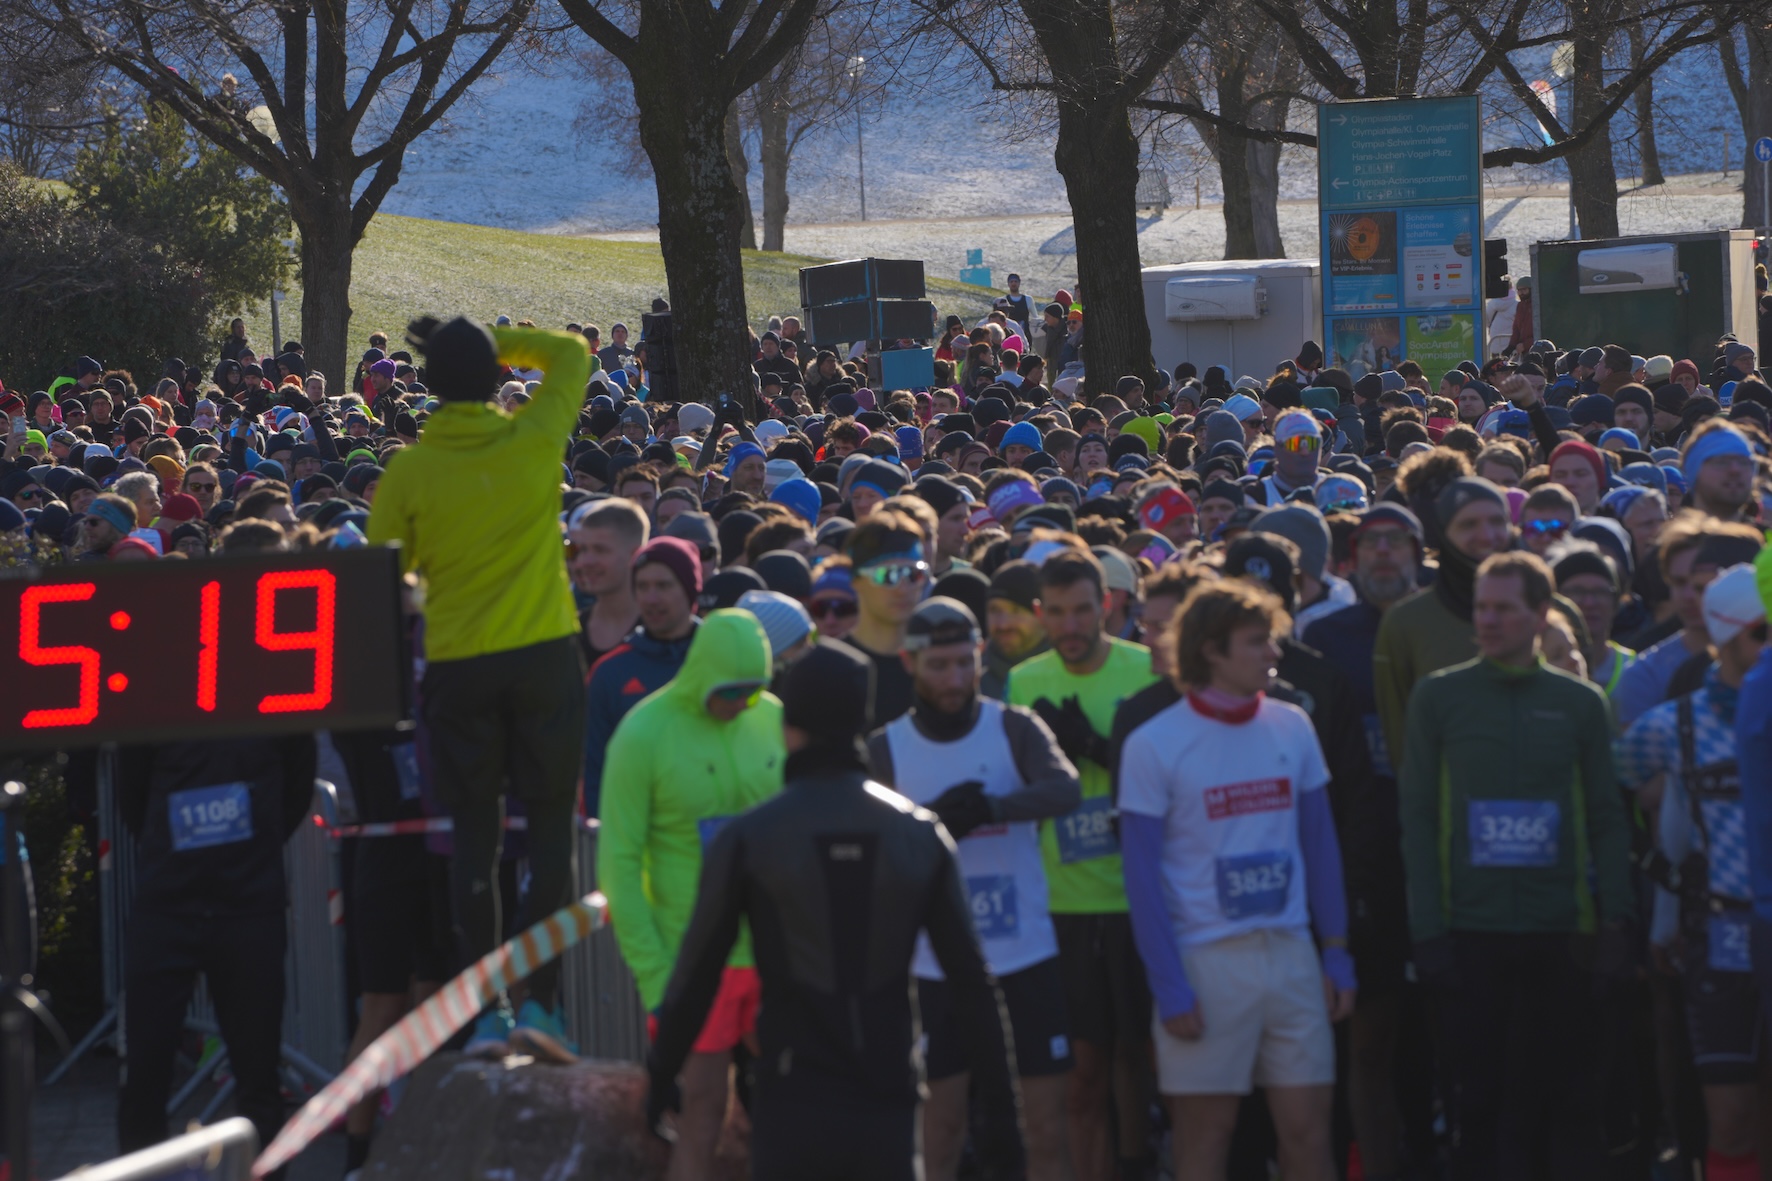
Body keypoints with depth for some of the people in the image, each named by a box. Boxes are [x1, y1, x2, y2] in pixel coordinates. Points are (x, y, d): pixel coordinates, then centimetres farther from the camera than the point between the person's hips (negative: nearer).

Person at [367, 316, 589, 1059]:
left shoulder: (408, 474, -5)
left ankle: (484, 1010, 6)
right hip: (544, 658, 0)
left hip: (457, 666, 0)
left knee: (474, 838, 6)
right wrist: (492, 344, 14)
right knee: (551, 830, 4)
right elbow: (571, 352, 14)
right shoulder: (535, 439, -4)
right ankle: (539, 999, -3)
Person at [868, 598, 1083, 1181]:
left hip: (1028, 951, 0)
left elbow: (1065, 789, -22)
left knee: (1048, 1115, 2)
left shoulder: (1015, 728, -3)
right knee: (944, 1114, 7)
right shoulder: (886, 749, 0)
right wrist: (936, 821, -23)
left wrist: (986, 809, -35)